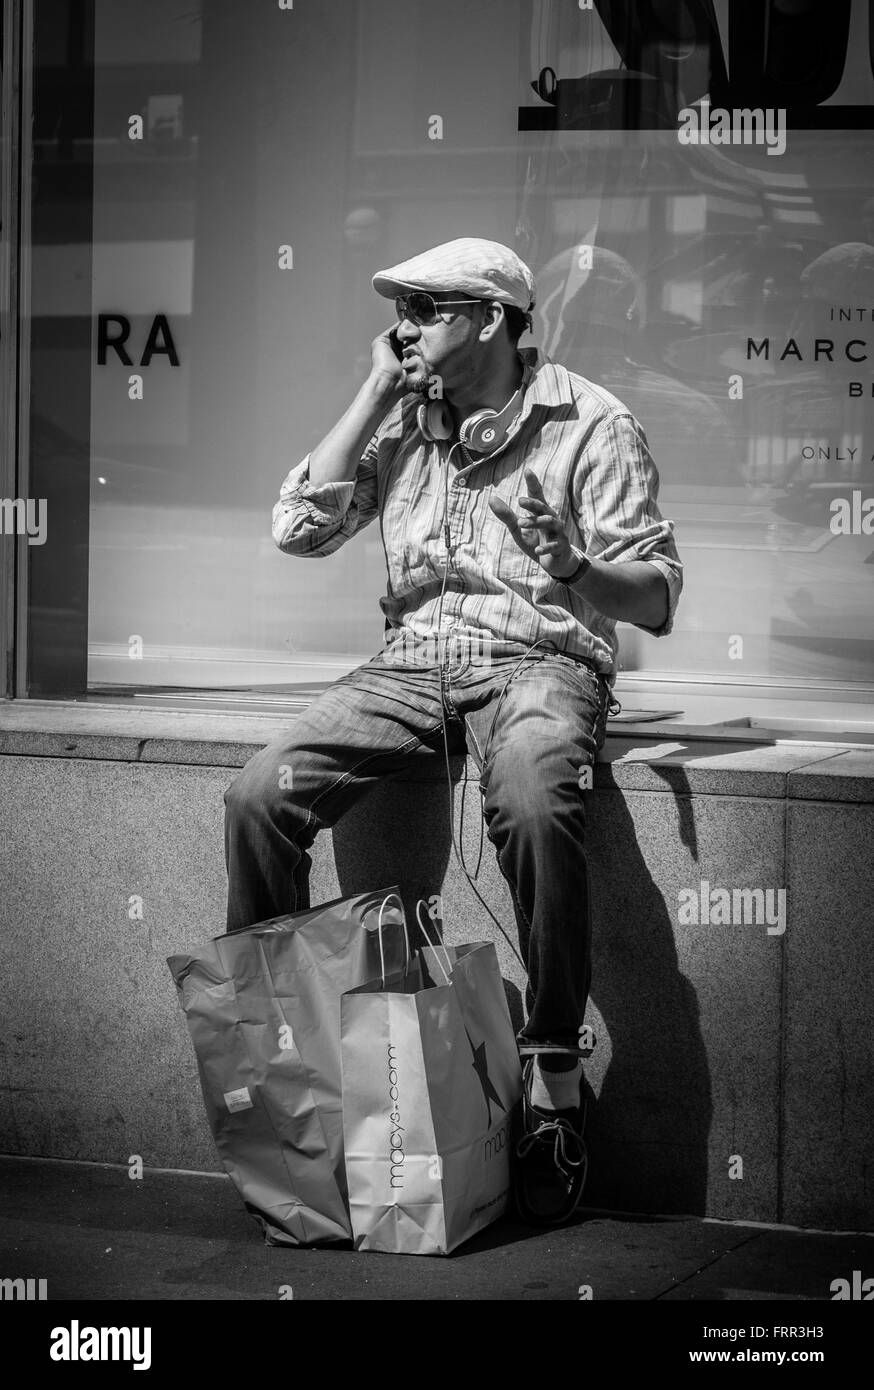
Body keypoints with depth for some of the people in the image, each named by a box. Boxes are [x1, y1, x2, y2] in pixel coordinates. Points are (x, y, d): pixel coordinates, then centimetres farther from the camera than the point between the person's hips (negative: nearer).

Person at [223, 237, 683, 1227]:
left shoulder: (588, 424, -1)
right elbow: (298, 530, 4)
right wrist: (376, 395, 2)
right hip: (411, 661, 5)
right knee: (260, 794, -21)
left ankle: (552, 1082, -27)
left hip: (540, 658, -4)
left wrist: (572, 568, -26)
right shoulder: (401, 421, 14)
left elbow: (656, 600, -4)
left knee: (533, 804, -39)